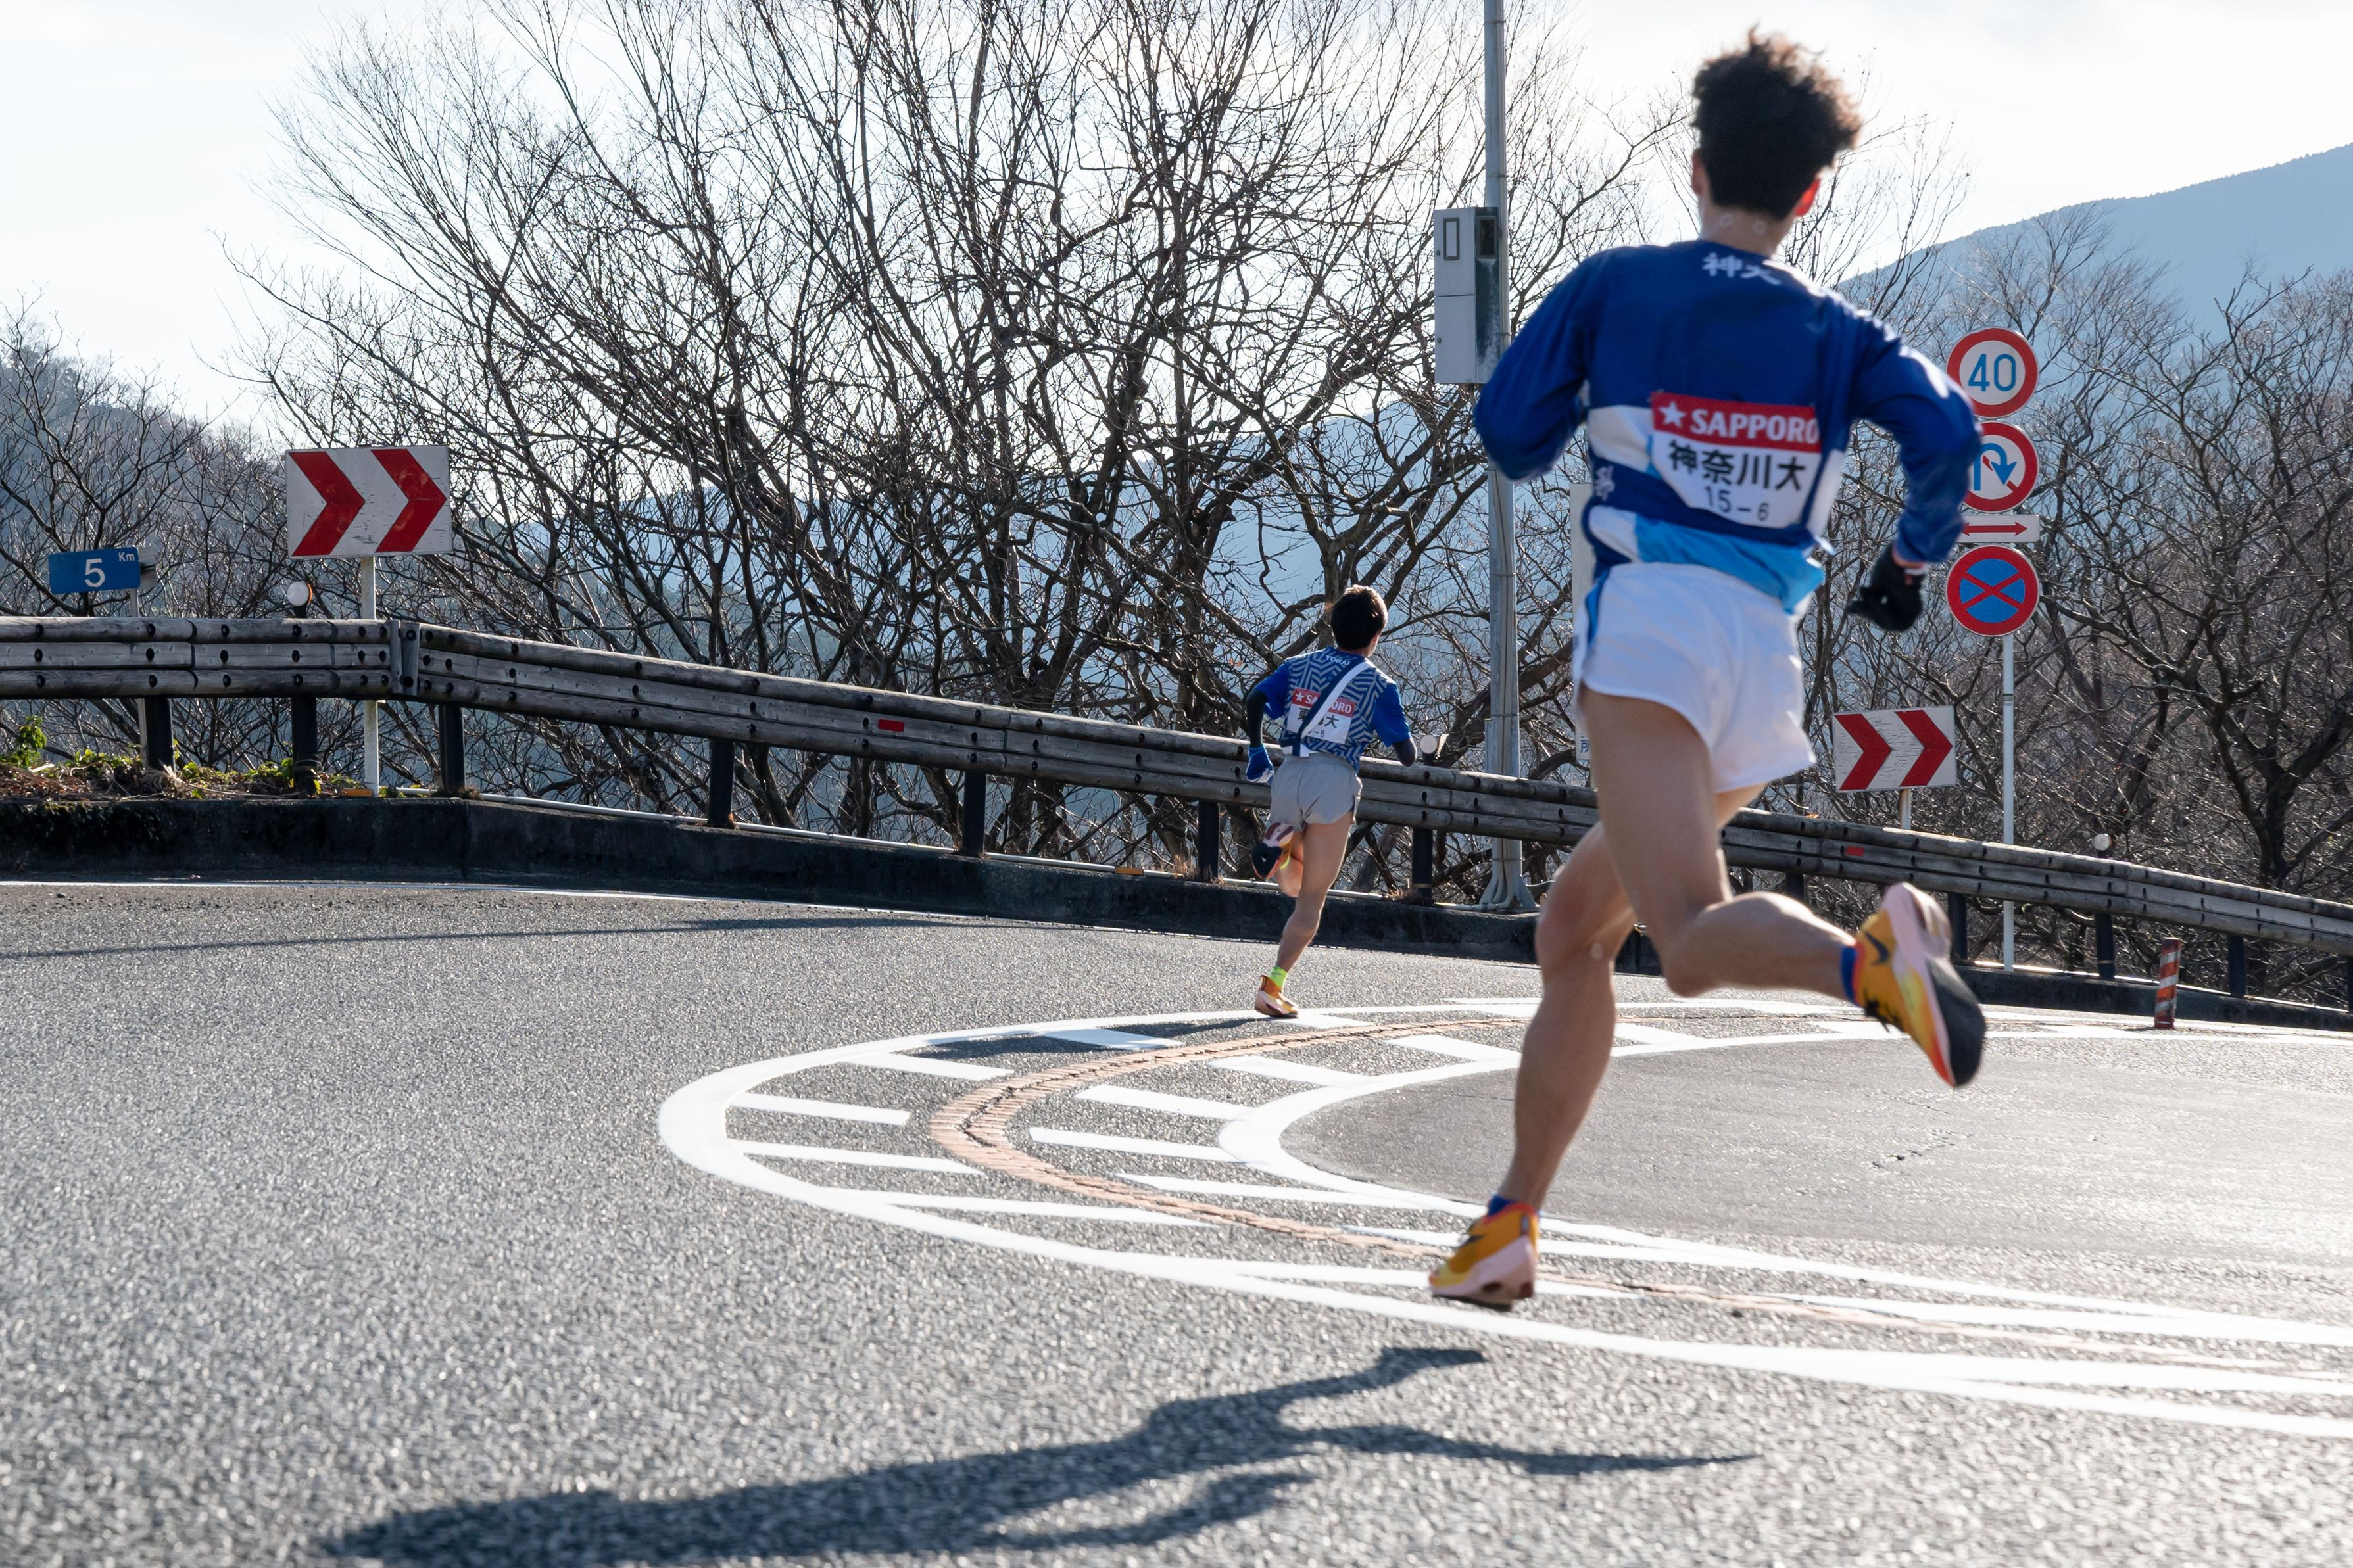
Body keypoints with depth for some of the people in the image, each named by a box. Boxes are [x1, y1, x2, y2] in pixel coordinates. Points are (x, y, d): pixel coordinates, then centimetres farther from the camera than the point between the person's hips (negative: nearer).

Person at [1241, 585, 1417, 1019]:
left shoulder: (1299, 666, 13)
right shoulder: (1379, 685, 5)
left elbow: (1253, 702, 1)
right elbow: (1406, 754, 3)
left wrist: (1257, 750, 14)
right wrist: (1407, 747, 26)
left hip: (1288, 774, 3)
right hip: (1335, 783, -3)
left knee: (1293, 886, 23)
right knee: (1311, 899, 1)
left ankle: (1281, 841, -10)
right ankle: (1273, 985, -13)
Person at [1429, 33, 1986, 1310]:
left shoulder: (1612, 286, 10)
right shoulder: (1835, 335, 14)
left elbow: (1509, 434, 9)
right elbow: (1945, 429, -3)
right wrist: (1910, 562, 13)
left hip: (1649, 627, -5)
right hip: (1768, 656, 5)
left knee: (1692, 941, -21)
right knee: (1575, 924, 17)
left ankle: (1869, 956, -53)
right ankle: (1509, 1227, 13)